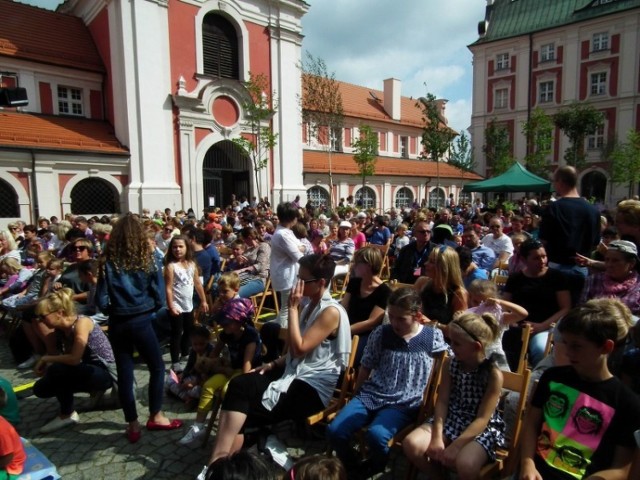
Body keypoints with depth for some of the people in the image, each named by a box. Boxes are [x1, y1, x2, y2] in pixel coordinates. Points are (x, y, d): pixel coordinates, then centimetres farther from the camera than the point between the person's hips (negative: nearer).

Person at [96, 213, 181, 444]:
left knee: (124, 373, 11)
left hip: (117, 324, 3)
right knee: (157, 367, 14)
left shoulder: (108, 264, -3)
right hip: (141, 321, -2)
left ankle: (132, 424, 20)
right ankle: (155, 416, 20)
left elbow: (101, 300, -5)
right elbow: (159, 298, -6)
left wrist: (114, 310, 13)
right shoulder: (147, 262, -7)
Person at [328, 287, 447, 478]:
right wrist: (355, 396, 15)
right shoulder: (381, 333, 4)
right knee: (334, 431, -16)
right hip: (371, 395, 3)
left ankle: (374, 468, 4)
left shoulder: (433, 336, -1)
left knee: (376, 435, -32)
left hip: (404, 404, -3)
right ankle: (352, 468, 16)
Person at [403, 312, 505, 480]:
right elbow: (442, 402, -3)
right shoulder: (450, 364, -2)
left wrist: (455, 446, -23)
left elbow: (482, 419, -17)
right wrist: (437, 437, -16)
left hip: (482, 429, -4)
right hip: (450, 420, 4)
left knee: (465, 464, -35)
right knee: (411, 444, -19)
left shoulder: (493, 374, -16)